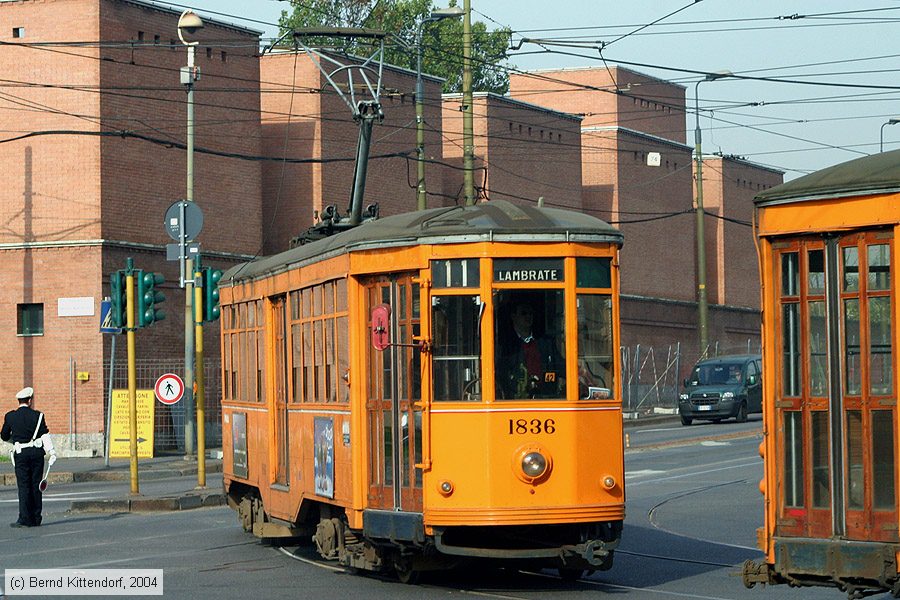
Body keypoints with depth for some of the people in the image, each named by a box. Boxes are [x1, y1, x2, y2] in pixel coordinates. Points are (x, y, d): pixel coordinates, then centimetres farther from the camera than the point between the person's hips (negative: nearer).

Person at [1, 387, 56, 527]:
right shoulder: (37, 416, -2)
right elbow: (45, 435, -9)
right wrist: (52, 452, -11)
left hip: (20, 454, 0)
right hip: (37, 452, 0)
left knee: (23, 486, 0)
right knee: (36, 486, 7)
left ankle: (25, 519, -9)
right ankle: (36, 518, 10)